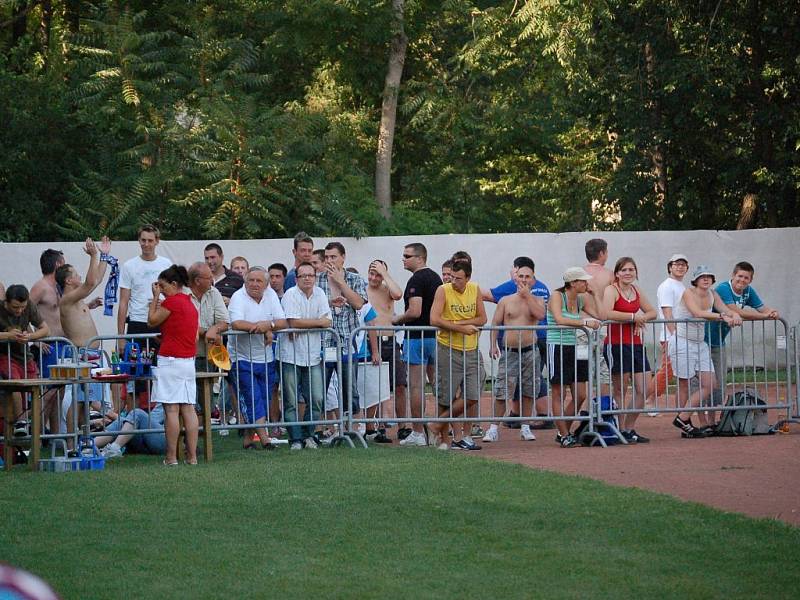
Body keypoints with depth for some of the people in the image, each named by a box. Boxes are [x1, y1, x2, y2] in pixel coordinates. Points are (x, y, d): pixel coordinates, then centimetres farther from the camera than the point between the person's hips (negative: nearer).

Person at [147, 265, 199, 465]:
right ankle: (192, 456, 4)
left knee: (171, 409, -6)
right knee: (188, 409, 6)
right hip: (189, 361, 8)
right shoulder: (190, 304, 16)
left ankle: (171, 457, -7)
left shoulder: (172, 301, -10)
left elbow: (151, 321, -2)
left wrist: (155, 297, 5)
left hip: (170, 360, -8)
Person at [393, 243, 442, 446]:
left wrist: (397, 320, -5)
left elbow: (414, 312, -22)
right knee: (437, 383, 11)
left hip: (417, 337, -9)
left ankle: (417, 433, -4)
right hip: (436, 336, 9)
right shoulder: (436, 277, 14)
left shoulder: (417, 280, -14)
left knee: (416, 385, -5)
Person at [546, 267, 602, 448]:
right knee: (559, 394, -1)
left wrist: (592, 295, 6)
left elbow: (600, 316, 8)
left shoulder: (581, 299, 10)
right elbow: (559, 320, -25)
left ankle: (562, 433, 18)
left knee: (580, 395, 6)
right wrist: (584, 322, -30)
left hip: (573, 348, 7)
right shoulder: (557, 296, -10)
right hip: (557, 347, -7)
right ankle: (564, 436, 3)